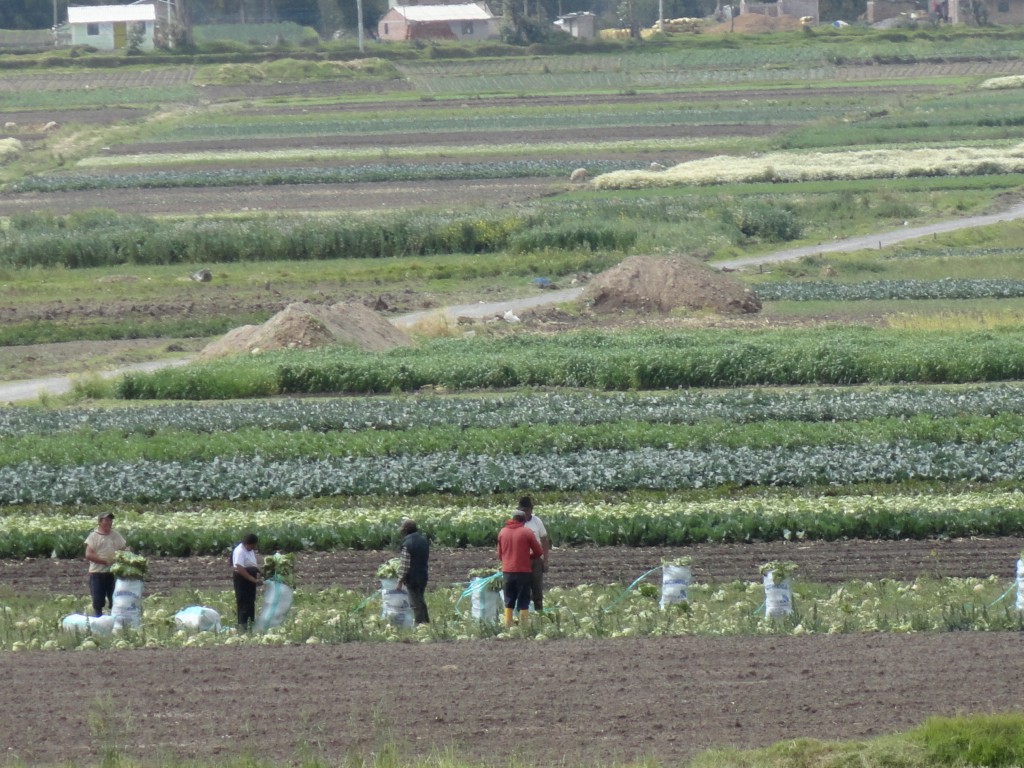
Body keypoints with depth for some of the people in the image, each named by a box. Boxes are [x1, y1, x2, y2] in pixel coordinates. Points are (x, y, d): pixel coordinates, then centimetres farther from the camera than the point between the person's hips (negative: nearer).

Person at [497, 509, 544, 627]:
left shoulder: (502, 532, 6)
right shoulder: (527, 532, -5)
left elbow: (500, 555, 12)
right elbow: (539, 552, -1)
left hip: (507, 572, 3)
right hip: (523, 572, -3)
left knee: (509, 602, 13)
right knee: (523, 603, 2)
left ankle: (508, 626, 11)